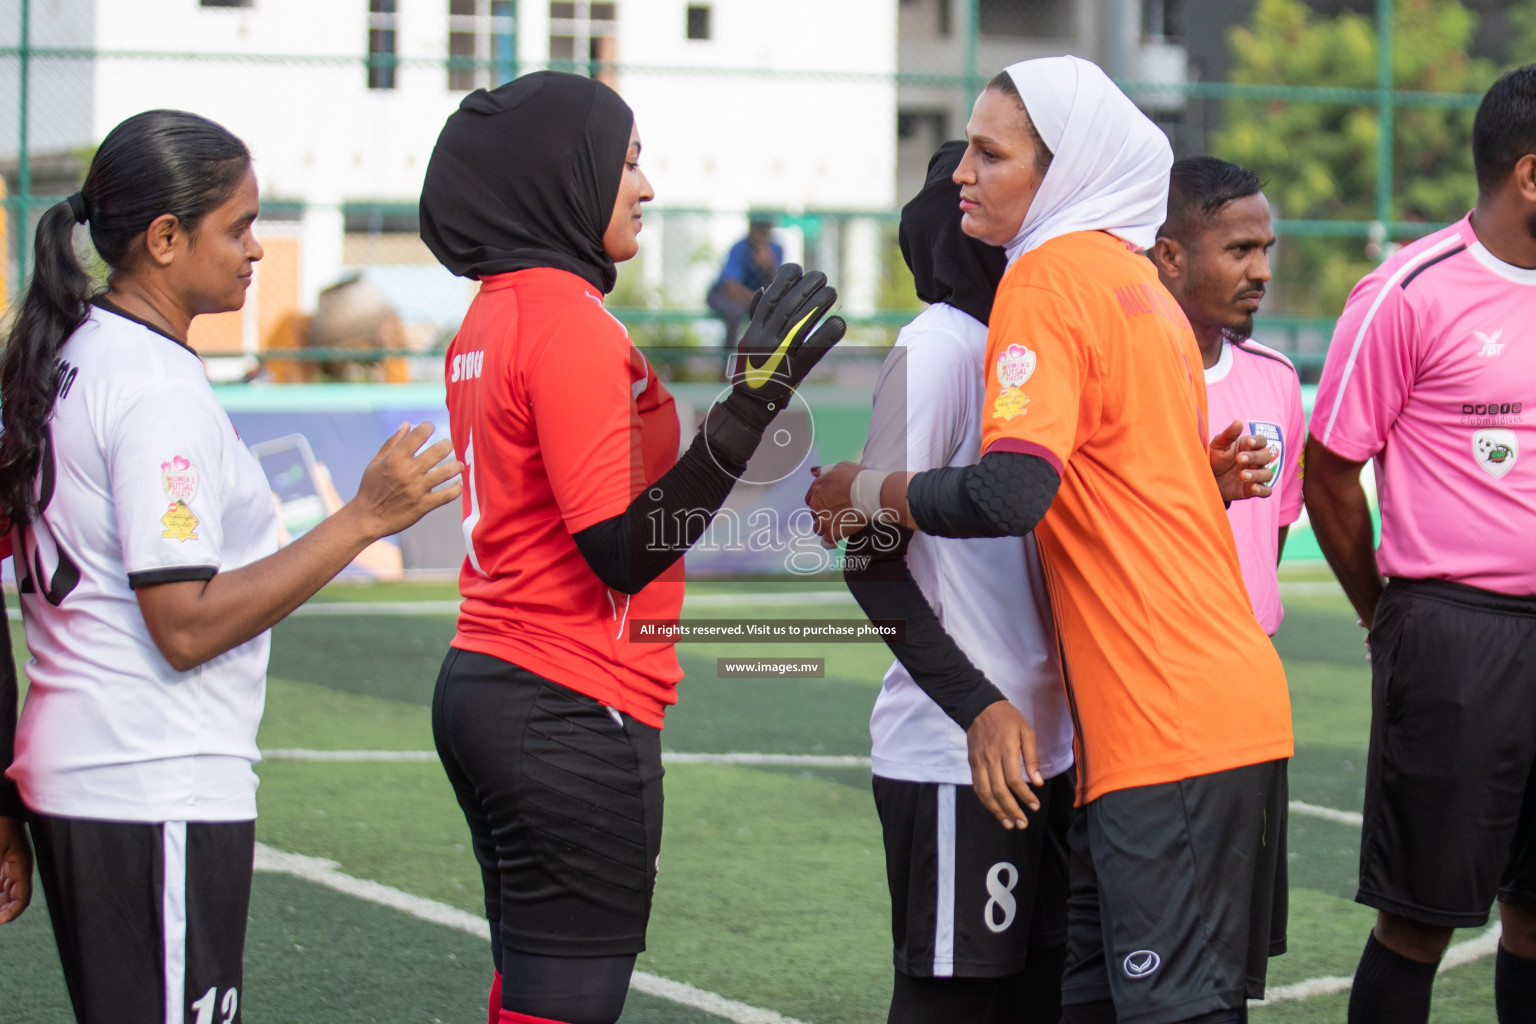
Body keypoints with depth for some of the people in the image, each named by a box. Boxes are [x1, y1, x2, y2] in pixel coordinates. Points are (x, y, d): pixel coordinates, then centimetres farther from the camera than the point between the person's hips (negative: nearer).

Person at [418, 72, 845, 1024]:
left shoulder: (495, 313, 13)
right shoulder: (566, 320, -15)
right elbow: (625, 549, -20)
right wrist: (753, 403, -25)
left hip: (488, 685, 10)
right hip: (574, 712, -10)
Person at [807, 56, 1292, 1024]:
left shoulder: (1051, 274, -9)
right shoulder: (1138, 277, 19)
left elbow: (1008, 495, -20)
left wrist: (862, 492, -5)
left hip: (1169, 720, -10)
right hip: (1232, 699, 10)